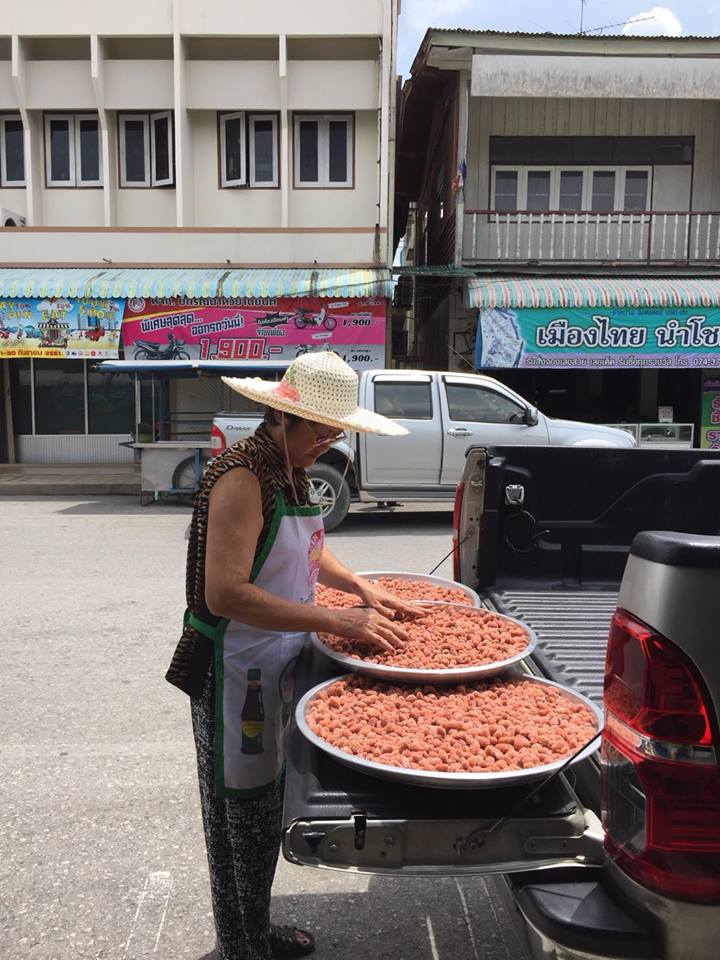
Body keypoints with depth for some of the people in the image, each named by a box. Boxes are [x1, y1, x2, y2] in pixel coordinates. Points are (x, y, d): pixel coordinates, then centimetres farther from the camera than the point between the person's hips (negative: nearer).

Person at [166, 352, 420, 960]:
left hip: (277, 669, 9)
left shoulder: (291, 471, 7)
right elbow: (223, 593, -30)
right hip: (237, 675, -9)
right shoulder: (242, 476, -22)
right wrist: (336, 621, -30)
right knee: (243, 818, 7)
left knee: (267, 810, 22)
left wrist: (363, 589, 6)